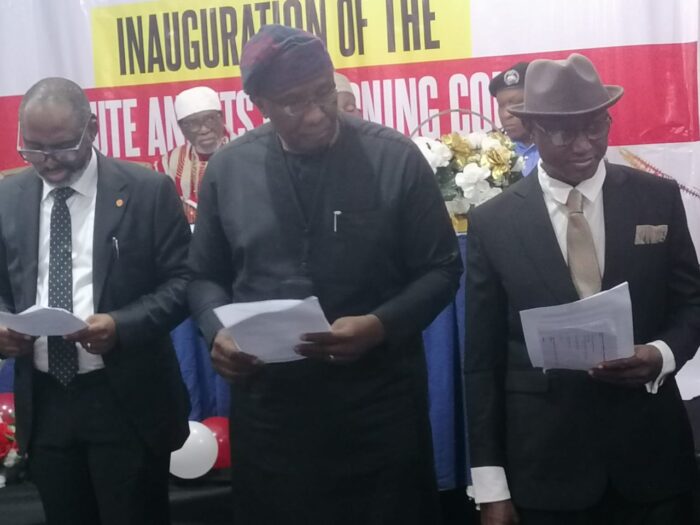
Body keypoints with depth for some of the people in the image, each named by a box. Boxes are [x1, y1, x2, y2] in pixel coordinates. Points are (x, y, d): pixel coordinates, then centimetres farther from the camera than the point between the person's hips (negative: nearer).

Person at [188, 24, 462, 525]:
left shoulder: (396, 158, -6)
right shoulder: (227, 169, 2)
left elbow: (441, 269, -1)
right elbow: (205, 277, 11)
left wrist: (380, 325, -18)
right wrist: (218, 330, -10)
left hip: (379, 400, -1)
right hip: (267, 403, 2)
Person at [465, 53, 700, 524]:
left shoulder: (659, 199, 1)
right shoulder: (493, 222, -2)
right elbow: (483, 360, -1)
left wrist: (661, 356, -14)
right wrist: (491, 486, -4)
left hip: (650, 453, 1)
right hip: (543, 464, -1)